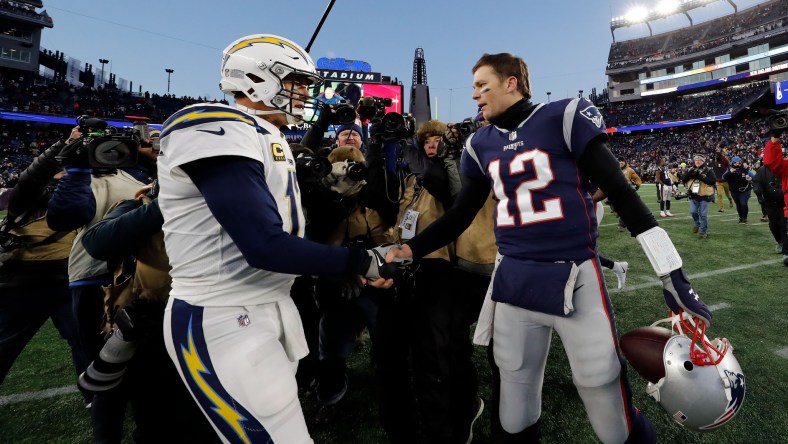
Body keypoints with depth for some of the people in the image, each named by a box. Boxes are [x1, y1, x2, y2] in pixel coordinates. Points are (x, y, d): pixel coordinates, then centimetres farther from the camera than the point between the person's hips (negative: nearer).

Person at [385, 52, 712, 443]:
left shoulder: (564, 117, -4)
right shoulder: (480, 144, 9)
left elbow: (620, 193, -4)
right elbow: (460, 215, 12)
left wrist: (672, 275, -6)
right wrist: (410, 249, 0)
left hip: (575, 280, -3)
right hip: (512, 284, 4)